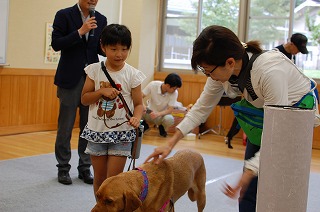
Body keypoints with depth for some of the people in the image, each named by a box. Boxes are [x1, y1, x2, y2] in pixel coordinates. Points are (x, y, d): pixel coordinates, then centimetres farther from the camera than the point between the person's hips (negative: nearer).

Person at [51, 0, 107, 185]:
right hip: (70, 79, -3)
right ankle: (63, 168, 15)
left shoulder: (101, 19, 9)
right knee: (65, 127, 3)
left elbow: (102, 50, 11)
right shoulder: (64, 15, -1)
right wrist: (80, 31, -17)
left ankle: (85, 168, 16)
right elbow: (56, 44, -8)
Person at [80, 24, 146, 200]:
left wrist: (136, 118, -22)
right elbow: (84, 99, 2)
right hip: (97, 132, 2)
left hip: (121, 134, -2)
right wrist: (102, 91, -15)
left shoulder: (132, 74, -6)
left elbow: (138, 103, -2)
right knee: (99, 178, 14)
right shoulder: (95, 70, -1)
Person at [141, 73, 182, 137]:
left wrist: (158, 114, -38)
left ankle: (162, 128, 3)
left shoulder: (174, 93, -21)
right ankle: (144, 124, 6)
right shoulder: (153, 85, -20)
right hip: (149, 112, 1)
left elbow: (170, 110, -21)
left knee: (169, 119, -36)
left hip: (162, 115, -1)